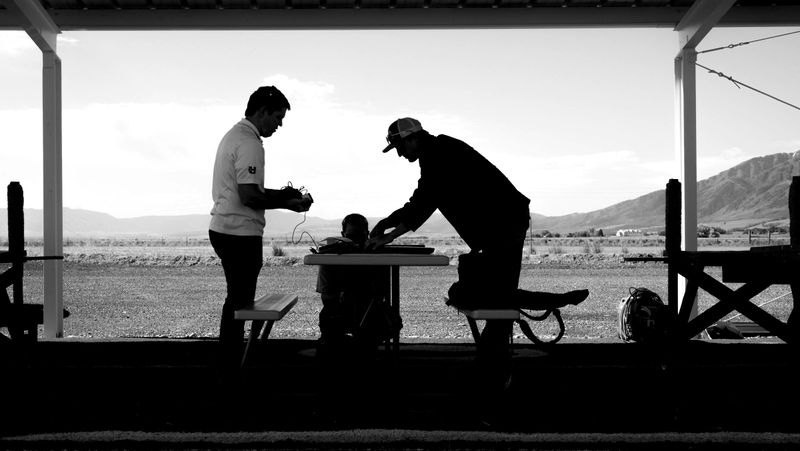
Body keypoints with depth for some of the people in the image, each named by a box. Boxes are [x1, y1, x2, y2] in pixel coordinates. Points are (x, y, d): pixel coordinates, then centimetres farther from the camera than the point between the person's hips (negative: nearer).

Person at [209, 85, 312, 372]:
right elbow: (249, 197, -23)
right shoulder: (250, 143, -17)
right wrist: (287, 204, -12)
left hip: (223, 229, 11)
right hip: (240, 233, -11)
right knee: (239, 304, -5)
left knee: (236, 302, 17)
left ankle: (229, 363, 24)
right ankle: (230, 364, 1)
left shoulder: (234, 135, 17)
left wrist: (280, 194, 16)